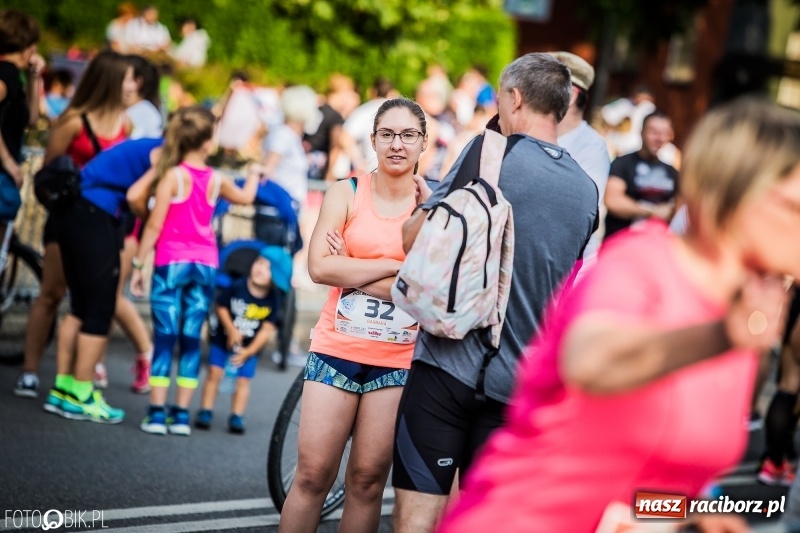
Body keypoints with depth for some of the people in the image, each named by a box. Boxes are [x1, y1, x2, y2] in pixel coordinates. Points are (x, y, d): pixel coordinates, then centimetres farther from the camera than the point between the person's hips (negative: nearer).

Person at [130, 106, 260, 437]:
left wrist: (138, 263, -3)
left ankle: (157, 413, -4)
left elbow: (155, 226, -10)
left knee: (164, 338, -1)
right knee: (191, 340, 7)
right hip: (205, 264, 3)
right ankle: (181, 414, 8)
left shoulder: (172, 176, -9)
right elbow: (245, 197, 25)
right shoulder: (216, 180, 3)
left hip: (172, 263, -3)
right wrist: (253, 178, 46)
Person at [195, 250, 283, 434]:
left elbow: (268, 329, -14)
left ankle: (236, 417, 9)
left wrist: (249, 351, -17)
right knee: (215, 372, -2)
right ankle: (205, 411, 5)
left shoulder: (273, 300, -17)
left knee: (243, 380, 1)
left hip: (250, 347, 1)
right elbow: (221, 307, -7)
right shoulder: (237, 287, -19)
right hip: (224, 339, 0)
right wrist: (231, 329, -17)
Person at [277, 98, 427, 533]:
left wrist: (353, 272, -12)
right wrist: (395, 267, -14)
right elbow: (320, 267, -10)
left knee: (368, 480, 5)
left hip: (398, 360, 0)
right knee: (312, 475, 0)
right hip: (337, 350, 0)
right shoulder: (346, 193, 2)